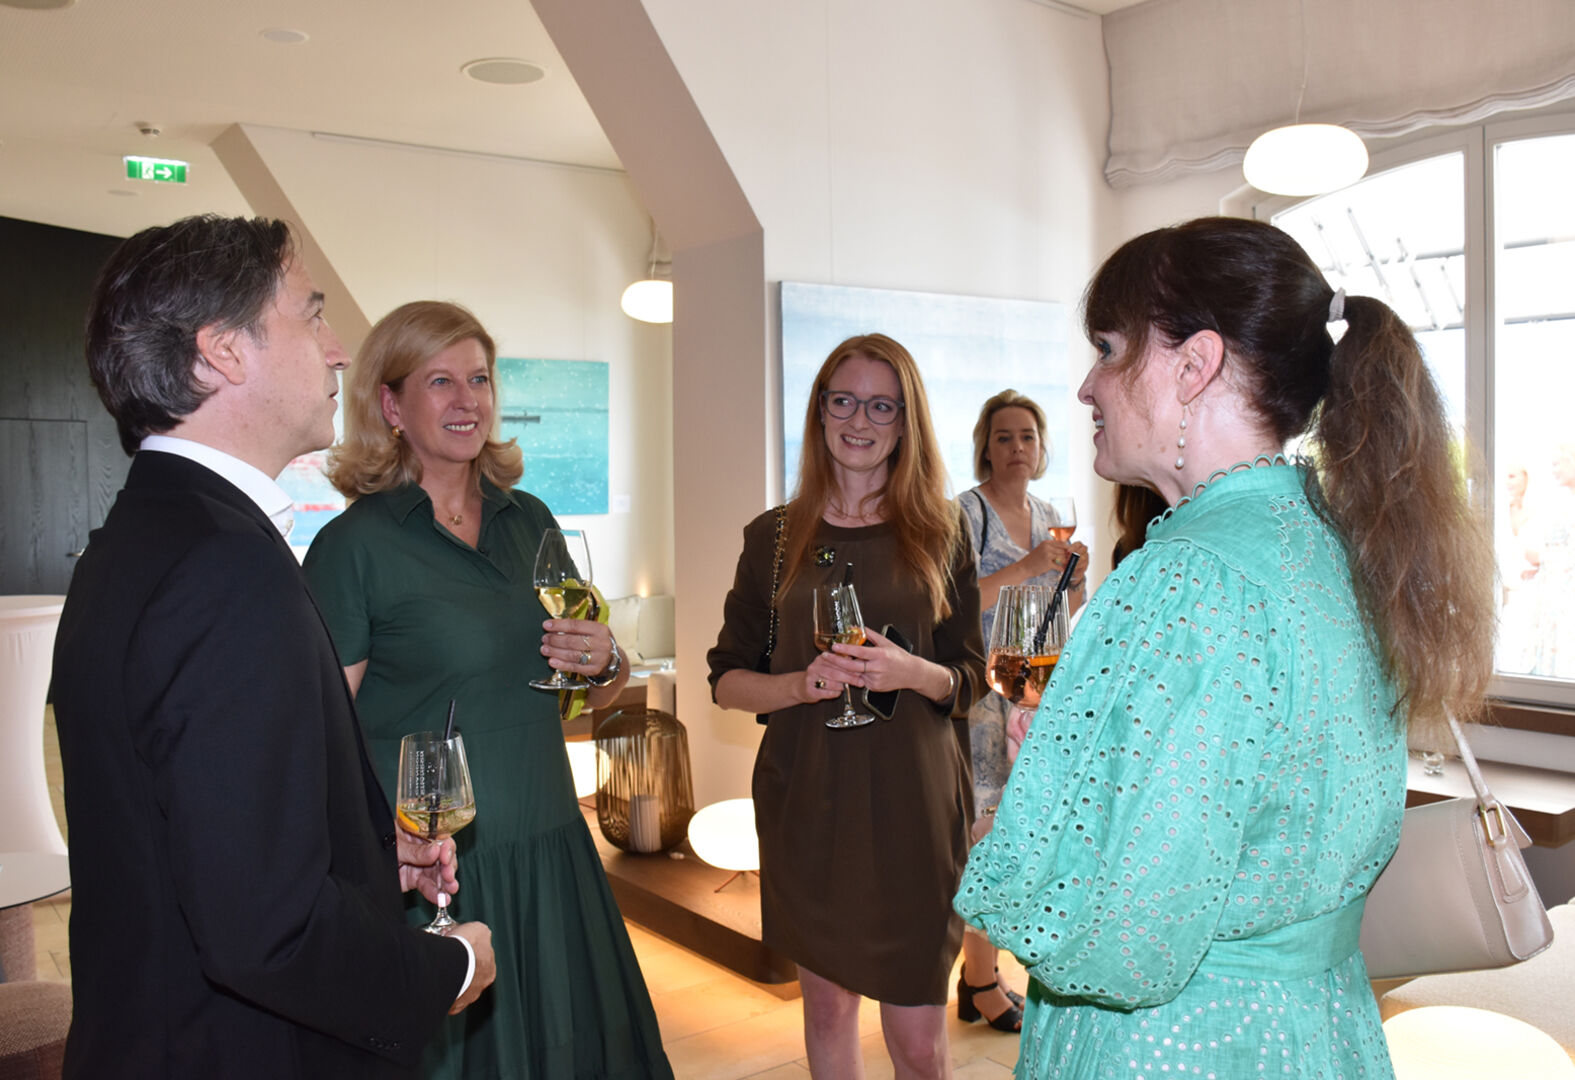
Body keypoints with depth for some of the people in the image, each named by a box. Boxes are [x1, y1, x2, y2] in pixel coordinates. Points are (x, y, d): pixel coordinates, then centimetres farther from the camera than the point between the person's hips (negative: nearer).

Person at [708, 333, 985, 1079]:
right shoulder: (773, 537, 3)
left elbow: (969, 678, 5)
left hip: (912, 802, -1)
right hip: (805, 801, 1)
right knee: (826, 1004, 16)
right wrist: (803, 684, -15)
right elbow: (726, 680, 4)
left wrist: (912, 672, -16)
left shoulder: (939, 536, 3)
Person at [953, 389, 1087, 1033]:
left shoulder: (1048, 516, 13)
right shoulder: (966, 513, -9)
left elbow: (1065, 612, 19)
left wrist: (1075, 578, -1)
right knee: (987, 830, -3)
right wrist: (1026, 567, -24)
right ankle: (982, 985, 11)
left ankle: (980, 970, 26)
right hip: (980, 688, -7)